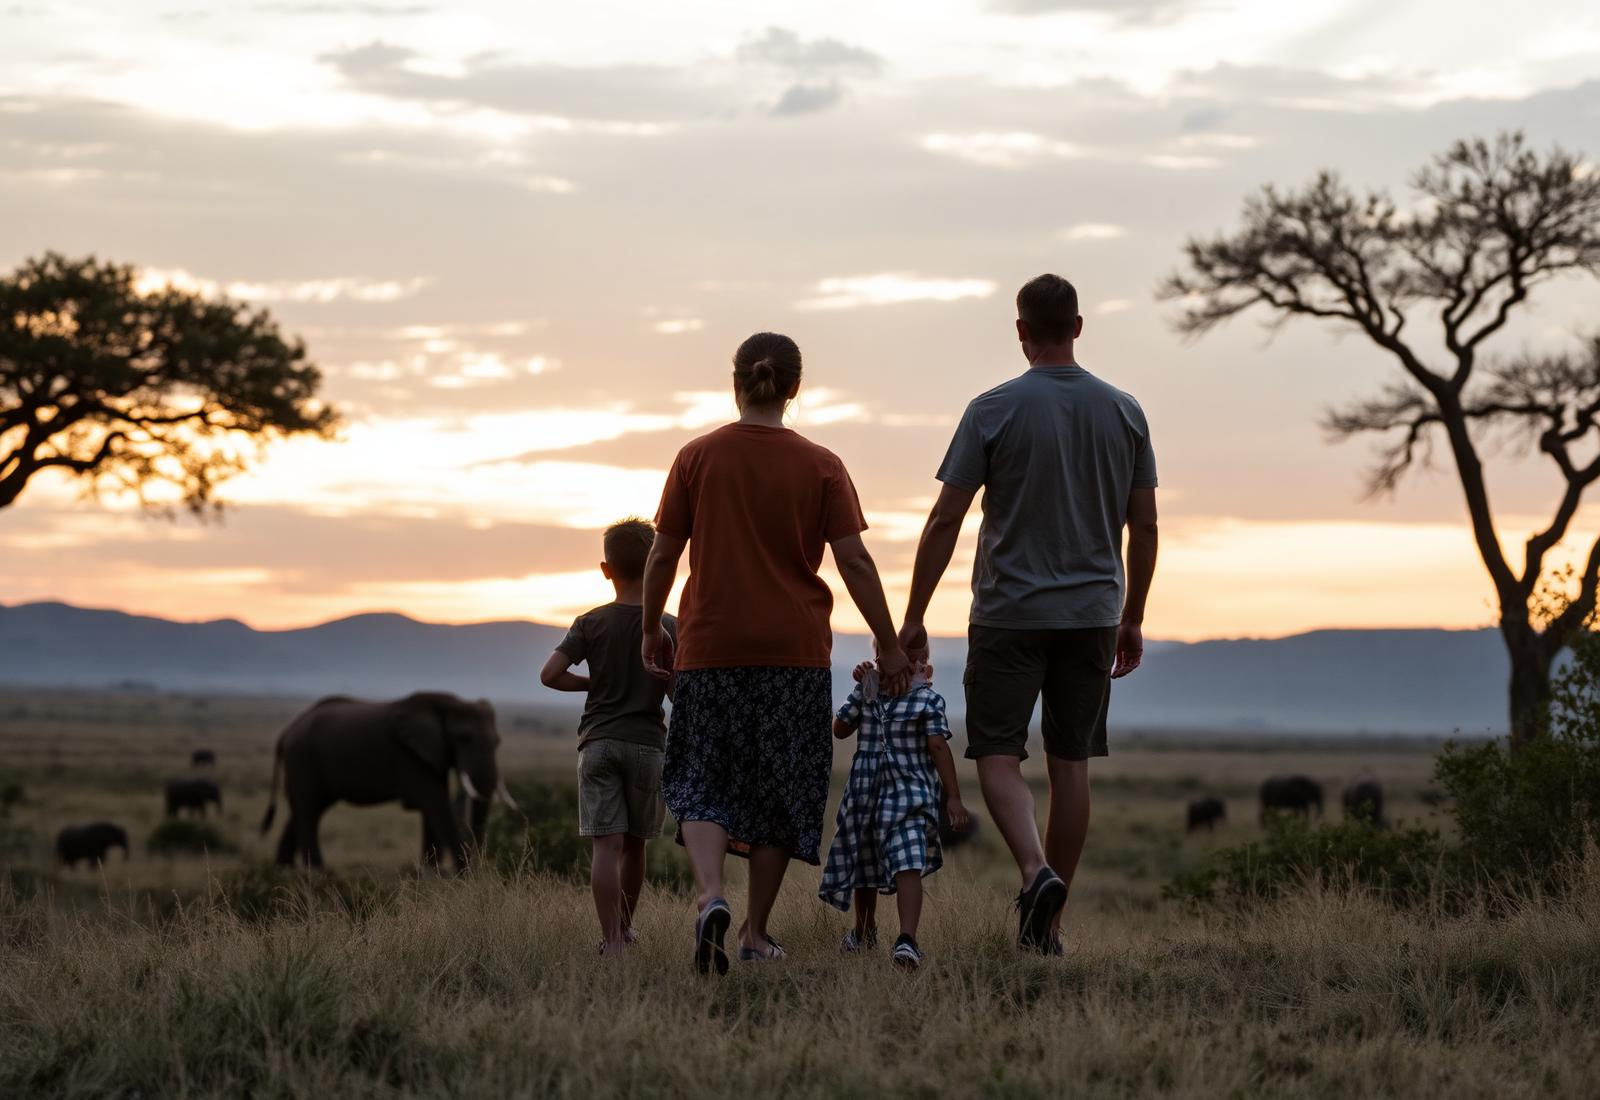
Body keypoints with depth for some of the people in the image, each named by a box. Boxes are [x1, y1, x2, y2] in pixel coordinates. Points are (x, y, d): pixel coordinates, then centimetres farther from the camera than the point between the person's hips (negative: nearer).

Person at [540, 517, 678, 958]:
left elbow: (550, 674, -7)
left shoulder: (591, 623, 1)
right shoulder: (668, 628, -3)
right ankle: (624, 926, 32)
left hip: (598, 741, 0)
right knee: (634, 843, 16)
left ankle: (611, 940, -15)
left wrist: (594, 684, 10)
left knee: (606, 845, -7)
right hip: (647, 743, 0)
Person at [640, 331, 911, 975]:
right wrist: (888, 644, 2)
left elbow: (663, 554, 1)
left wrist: (651, 631, 14)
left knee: (702, 780, 5)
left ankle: (710, 896, -21)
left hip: (711, 644, 0)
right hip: (795, 649, 0)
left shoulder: (696, 457, -1)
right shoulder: (820, 467, -2)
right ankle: (756, 933, 15)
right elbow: (854, 562, -5)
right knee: (779, 788, 12)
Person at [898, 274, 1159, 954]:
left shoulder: (994, 410, -7)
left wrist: (914, 617, -2)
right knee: (1070, 760, 9)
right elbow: (1144, 526, 7)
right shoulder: (1125, 412, 4)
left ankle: (1037, 869, -23)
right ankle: (1046, 924, 12)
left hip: (1010, 614, -4)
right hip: (1093, 612, 4)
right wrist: (1131, 618, 17)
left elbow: (945, 521, -8)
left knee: (998, 754, 2)